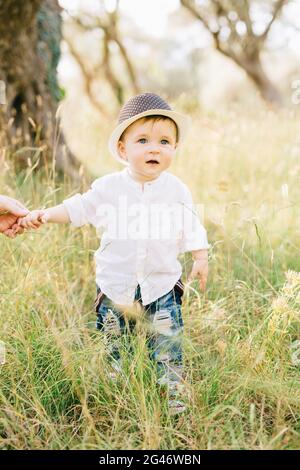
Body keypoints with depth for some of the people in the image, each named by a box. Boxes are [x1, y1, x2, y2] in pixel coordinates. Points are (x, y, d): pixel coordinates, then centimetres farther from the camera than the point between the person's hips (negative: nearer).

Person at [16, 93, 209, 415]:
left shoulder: (176, 189, -3)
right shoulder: (108, 187, -5)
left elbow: (190, 227, 6)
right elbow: (78, 208, 4)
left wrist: (200, 258, 2)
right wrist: (44, 215, -6)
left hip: (161, 282, 0)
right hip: (116, 283, 1)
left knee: (167, 341, 2)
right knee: (113, 341, 14)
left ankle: (174, 389, 18)